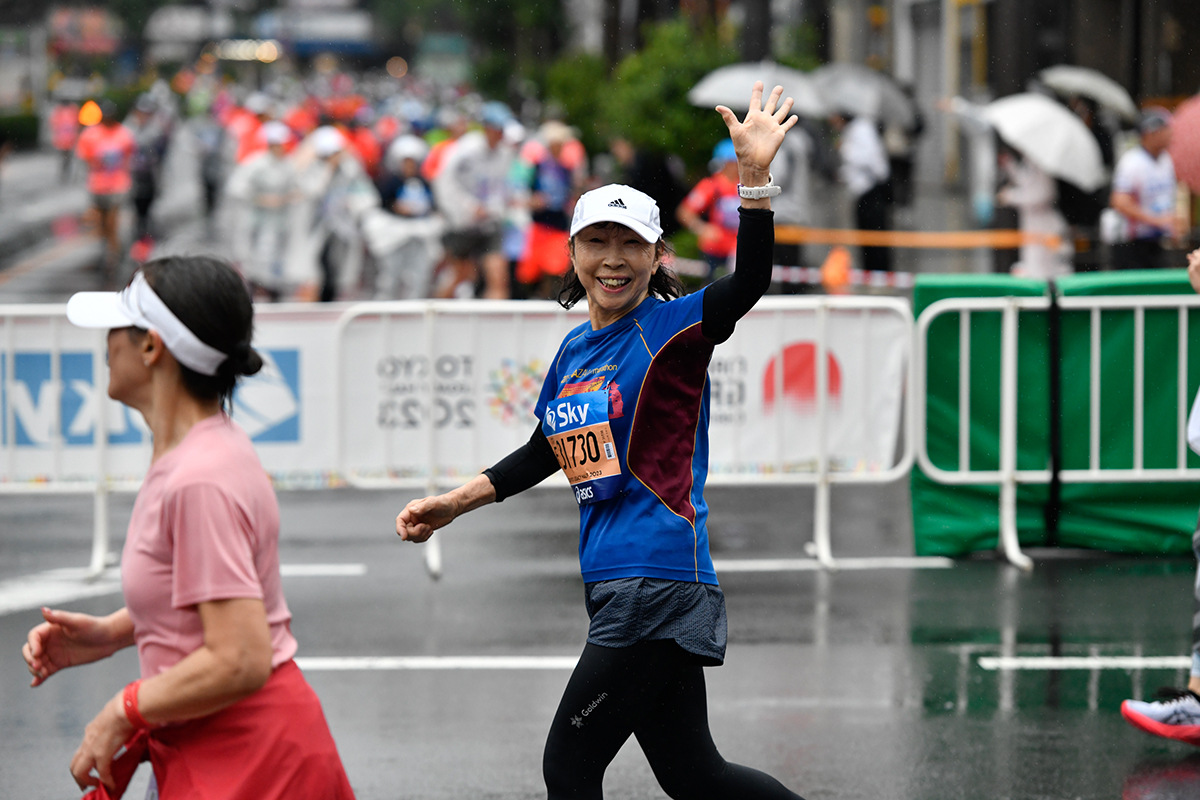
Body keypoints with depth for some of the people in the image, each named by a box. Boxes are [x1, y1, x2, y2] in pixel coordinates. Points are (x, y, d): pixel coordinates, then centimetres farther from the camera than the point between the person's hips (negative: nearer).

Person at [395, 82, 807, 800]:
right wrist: (453, 505, 27)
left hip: (659, 588, -7)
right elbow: (544, 452, 27)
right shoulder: (574, 351, 14)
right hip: (613, 591, 7)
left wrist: (755, 176, -35)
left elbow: (749, 283, -25)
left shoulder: (672, 328, -7)